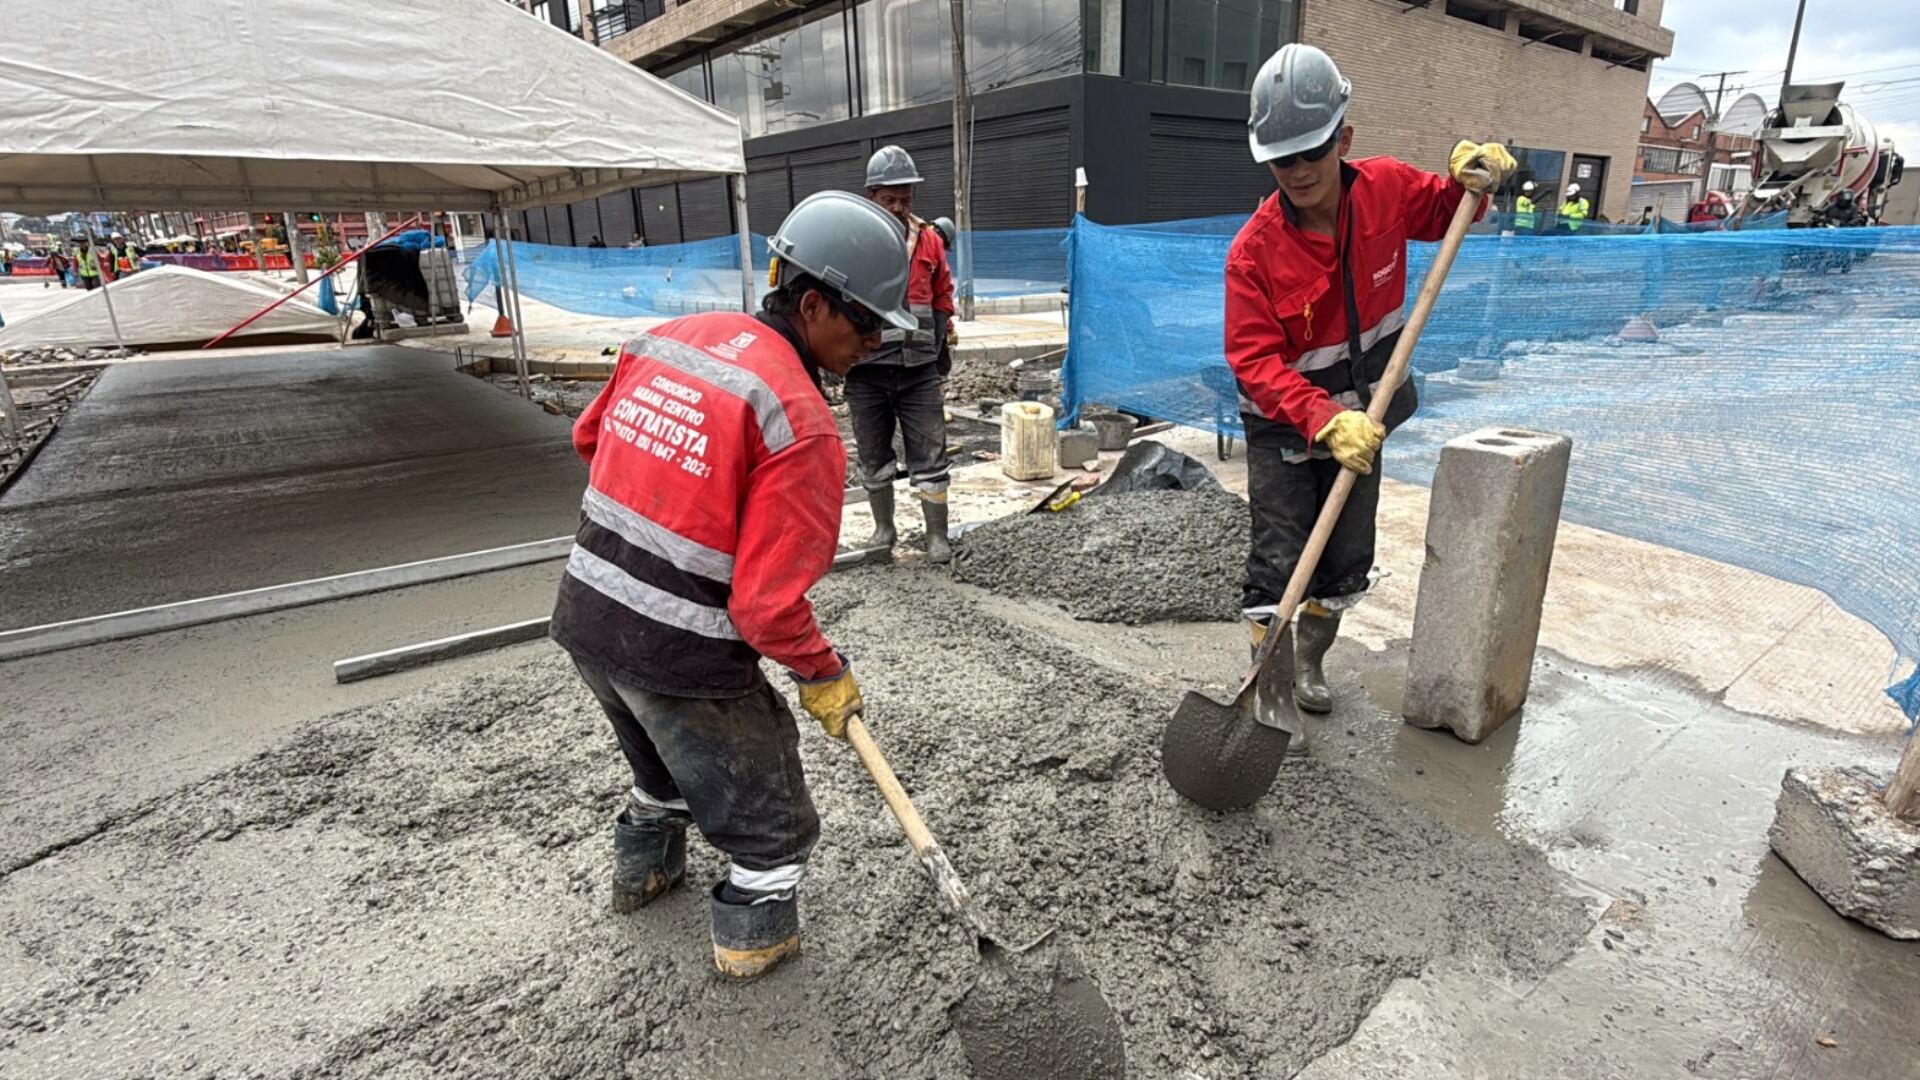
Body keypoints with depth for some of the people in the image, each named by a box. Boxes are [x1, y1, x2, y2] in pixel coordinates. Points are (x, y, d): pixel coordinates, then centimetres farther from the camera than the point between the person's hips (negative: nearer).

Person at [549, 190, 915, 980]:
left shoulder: (667, 338, 0)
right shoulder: (802, 425, -23)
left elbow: (590, 437, 15)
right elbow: (768, 604, -23)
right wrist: (823, 676, -5)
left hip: (585, 616, 8)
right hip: (682, 656, -8)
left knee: (666, 752, 36)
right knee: (764, 803, 17)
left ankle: (643, 869, 57)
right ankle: (754, 936, 35)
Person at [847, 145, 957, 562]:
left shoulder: (929, 240, 5)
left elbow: (942, 299, 15)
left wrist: (936, 348, 8)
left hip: (919, 370, 1)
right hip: (866, 371, -1)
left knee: (930, 456, 1)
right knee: (873, 458, 11)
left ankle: (937, 536, 11)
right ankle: (884, 529, 28)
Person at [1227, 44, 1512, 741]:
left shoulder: (1387, 188, -10)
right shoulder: (1254, 249, -22)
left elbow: (1443, 211, 14)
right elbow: (1256, 362, -27)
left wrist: (1471, 176, -9)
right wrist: (1324, 421, -38)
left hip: (1361, 420, 5)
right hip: (1284, 430, -4)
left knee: (1345, 564, 16)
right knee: (1277, 567, -7)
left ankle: (1310, 662, 38)